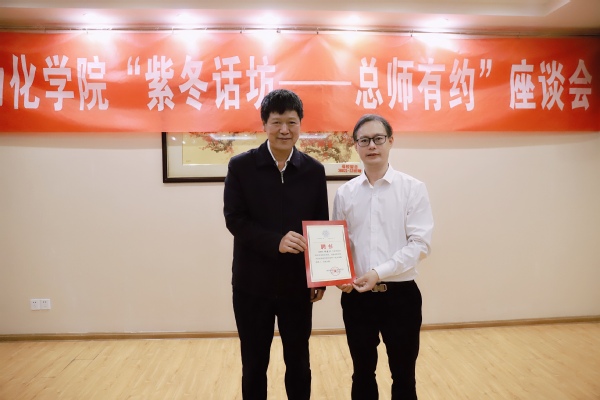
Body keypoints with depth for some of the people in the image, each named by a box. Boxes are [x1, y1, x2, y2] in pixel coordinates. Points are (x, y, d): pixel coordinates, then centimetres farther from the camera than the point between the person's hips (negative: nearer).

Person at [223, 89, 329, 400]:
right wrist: (275, 241, -24)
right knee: (254, 365, 14)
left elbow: (321, 226, 3)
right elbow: (234, 219, -10)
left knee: (299, 363, 15)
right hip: (253, 283, -1)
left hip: (298, 283, 2)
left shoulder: (314, 170, 1)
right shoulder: (241, 166, -4)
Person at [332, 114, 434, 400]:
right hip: (357, 296, 2)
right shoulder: (345, 193, 3)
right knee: (362, 374, 18)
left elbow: (420, 244, -10)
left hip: (400, 294, -2)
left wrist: (379, 272, -18)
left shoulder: (413, 188, -4)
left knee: (403, 375, 14)